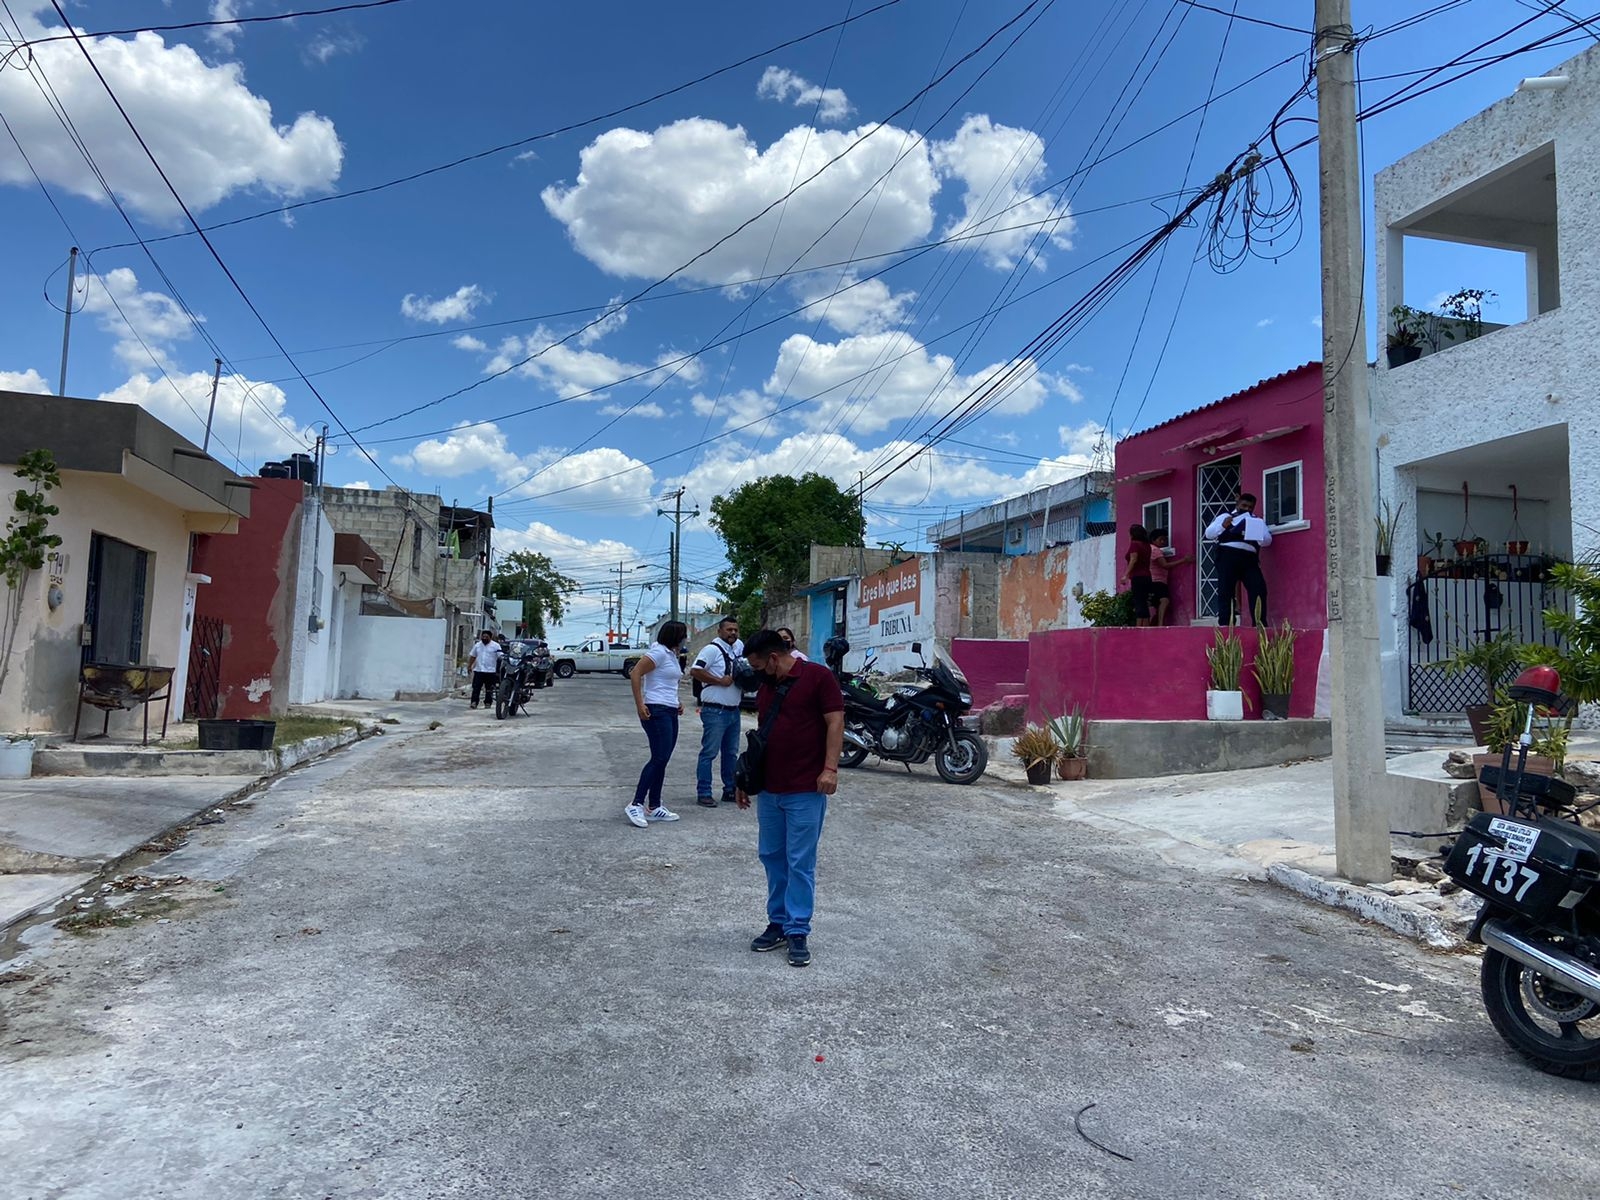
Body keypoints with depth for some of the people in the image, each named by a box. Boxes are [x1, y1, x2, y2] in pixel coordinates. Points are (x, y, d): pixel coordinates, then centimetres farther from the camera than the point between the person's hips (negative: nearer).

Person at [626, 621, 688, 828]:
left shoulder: (672, 655, 17)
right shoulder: (659, 652, -11)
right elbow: (635, 673, -18)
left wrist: (677, 702, 15)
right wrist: (640, 704, -21)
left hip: (670, 712, 9)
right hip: (657, 711, -9)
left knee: (662, 760, 9)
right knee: (659, 759, -13)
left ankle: (654, 807, 14)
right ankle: (636, 805, -10)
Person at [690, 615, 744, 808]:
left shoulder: (739, 646, 11)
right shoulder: (712, 649, -12)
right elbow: (694, 670, -21)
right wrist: (720, 681, -19)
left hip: (733, 710, 8)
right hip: (715, 711, -8)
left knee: (731, 753, 15)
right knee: (709, 753, -4)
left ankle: (730, 790, 25)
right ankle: (703, 793, 2)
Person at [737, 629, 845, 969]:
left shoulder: (818, 676, -8)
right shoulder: (766, 688, 14)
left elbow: (835, 722, -13)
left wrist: (830, 768, -21)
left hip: (806, 791, -7)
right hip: (769, 789, 7)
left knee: (800, 863, -1)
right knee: (772, 857, 12)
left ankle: (798, 931, 8)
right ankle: (778, 923, 24)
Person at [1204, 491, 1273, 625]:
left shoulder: (1257, 521, 24)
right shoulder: (1225, 517, 18)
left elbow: (1267, 540, 13)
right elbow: (1208, 534, 9)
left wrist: (1257, 533, -9)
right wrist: (1222, 526, -8)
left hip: (1249, 559, 2)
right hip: (1228, 556, -2)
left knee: (1259, 589, -12)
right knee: (1225, 592, -7)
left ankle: (1260, 625, -9)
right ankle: (1225, 625, -6)